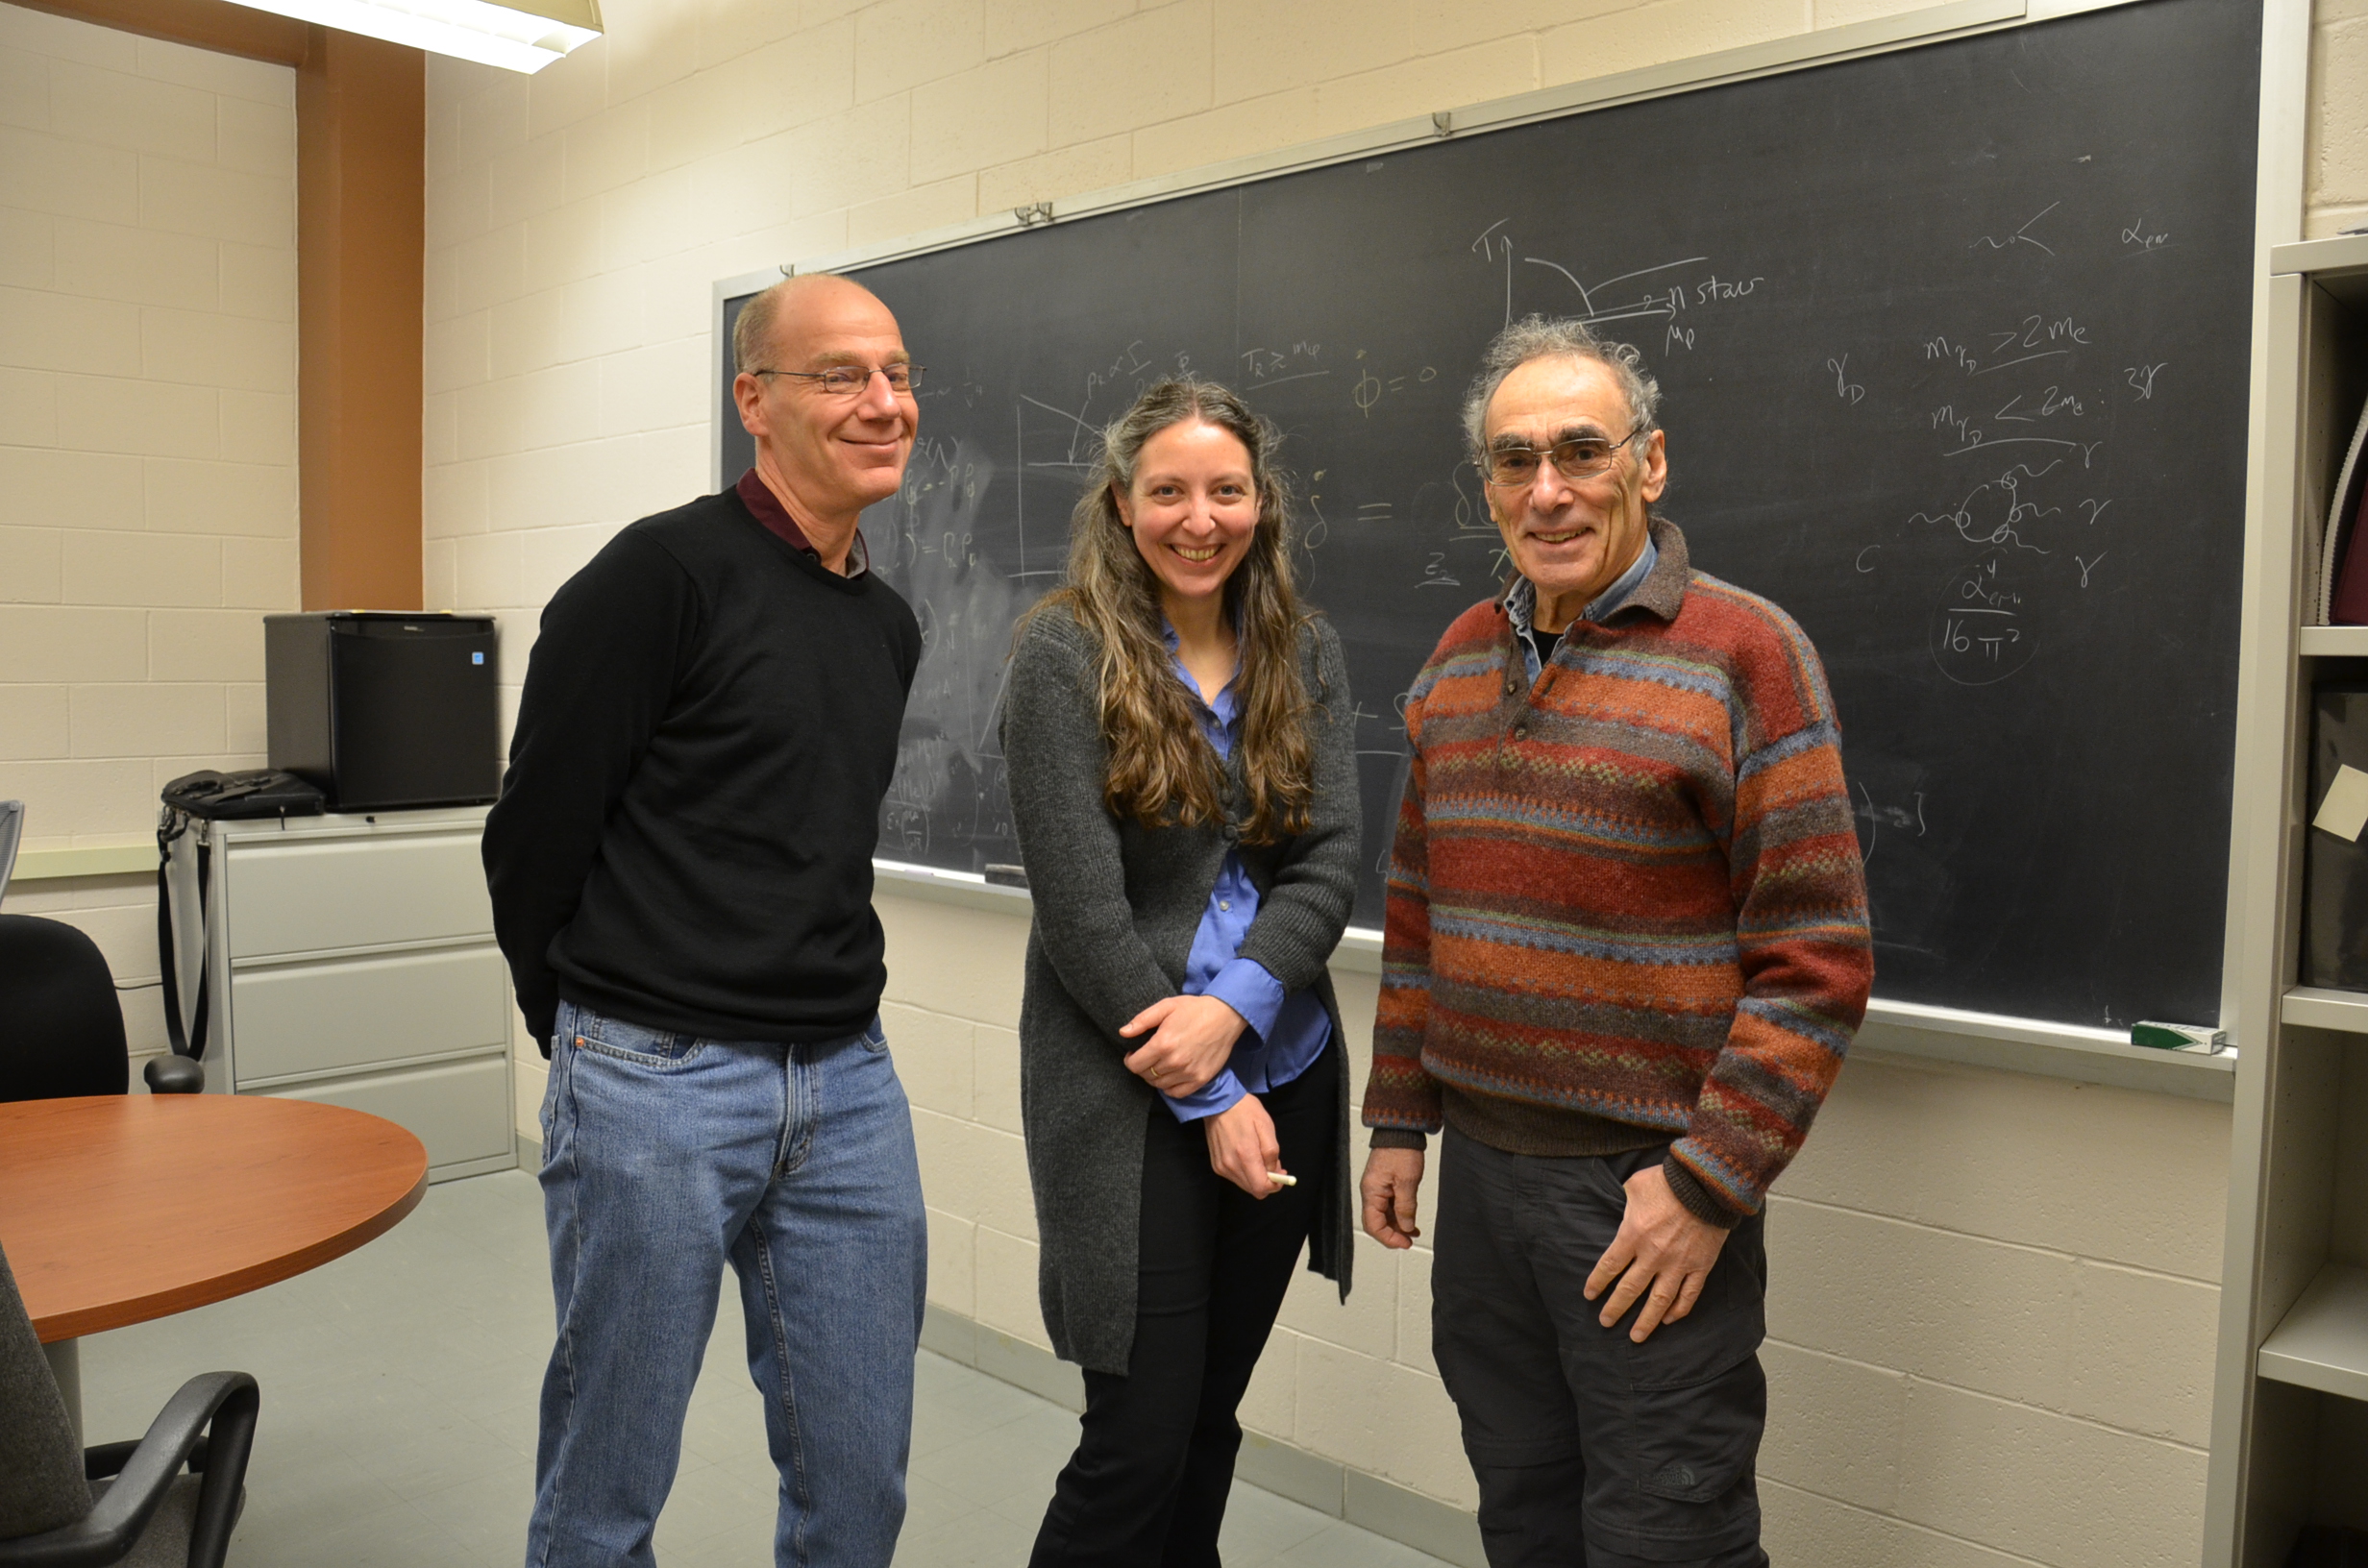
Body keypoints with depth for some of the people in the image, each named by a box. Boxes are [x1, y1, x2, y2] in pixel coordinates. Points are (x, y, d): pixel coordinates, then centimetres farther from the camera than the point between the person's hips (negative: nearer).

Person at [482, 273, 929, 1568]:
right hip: (658, 1085, -6)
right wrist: (594, 1031, 4)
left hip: (849, 1086, 6)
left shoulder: (890, 625, 12)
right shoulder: (666, 572, -11)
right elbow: (534, 831, -8)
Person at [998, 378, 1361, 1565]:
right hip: (1129, 1092, -5)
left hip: (1281, 1075, 5)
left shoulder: (1306, 654, 7)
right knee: (1141, 1439, 0)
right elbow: (1081, 904, -12)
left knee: (1213, 1417, 16)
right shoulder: (1064, 653, -8)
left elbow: (1330, 862, 0)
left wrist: (1235, 1006, -17)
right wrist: (1214, 1100, -12)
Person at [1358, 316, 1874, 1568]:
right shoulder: (1461, 656, 8)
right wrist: (1398, 1119, 12)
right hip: (1480, 1168, 6)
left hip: (1649, 1187, -5)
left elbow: (1816, 959, -14)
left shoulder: (1744, 652, -11)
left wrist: (1710, 1182, -16)